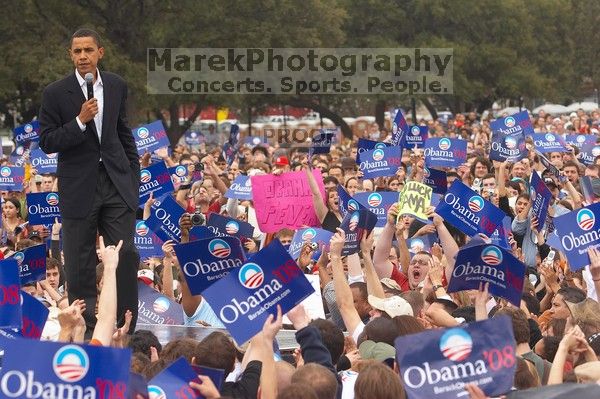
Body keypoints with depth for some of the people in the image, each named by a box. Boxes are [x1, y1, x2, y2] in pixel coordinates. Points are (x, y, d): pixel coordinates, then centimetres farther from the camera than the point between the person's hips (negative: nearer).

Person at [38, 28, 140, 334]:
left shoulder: (116, 86, 6)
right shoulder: (56, 93, -6)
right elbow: (46, 142, -8)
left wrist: (133, 173, 16)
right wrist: (80, 121, -20)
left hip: (117, 182, 2)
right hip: (79, 188, -2)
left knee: (125, 255, -5)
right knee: (80, 264, 3)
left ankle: (126, 328, 2)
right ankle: (85, 329, 12)